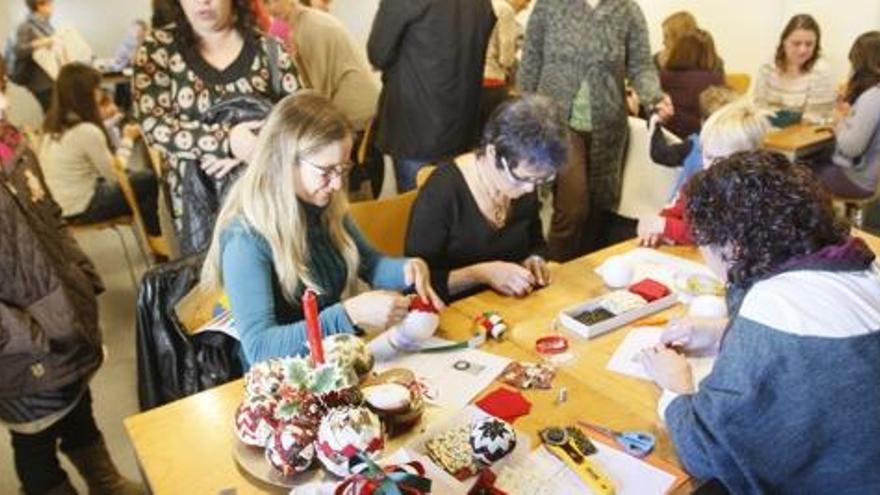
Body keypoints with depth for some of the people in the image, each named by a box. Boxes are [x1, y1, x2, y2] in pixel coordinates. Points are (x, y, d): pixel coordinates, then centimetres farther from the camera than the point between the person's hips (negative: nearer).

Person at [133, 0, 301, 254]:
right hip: (197, 197, 0)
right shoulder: (159, 46, 1)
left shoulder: (267, 47, 3)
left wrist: (252, 148, -19)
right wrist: (226, 141, -21)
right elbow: (153, 124, -8)